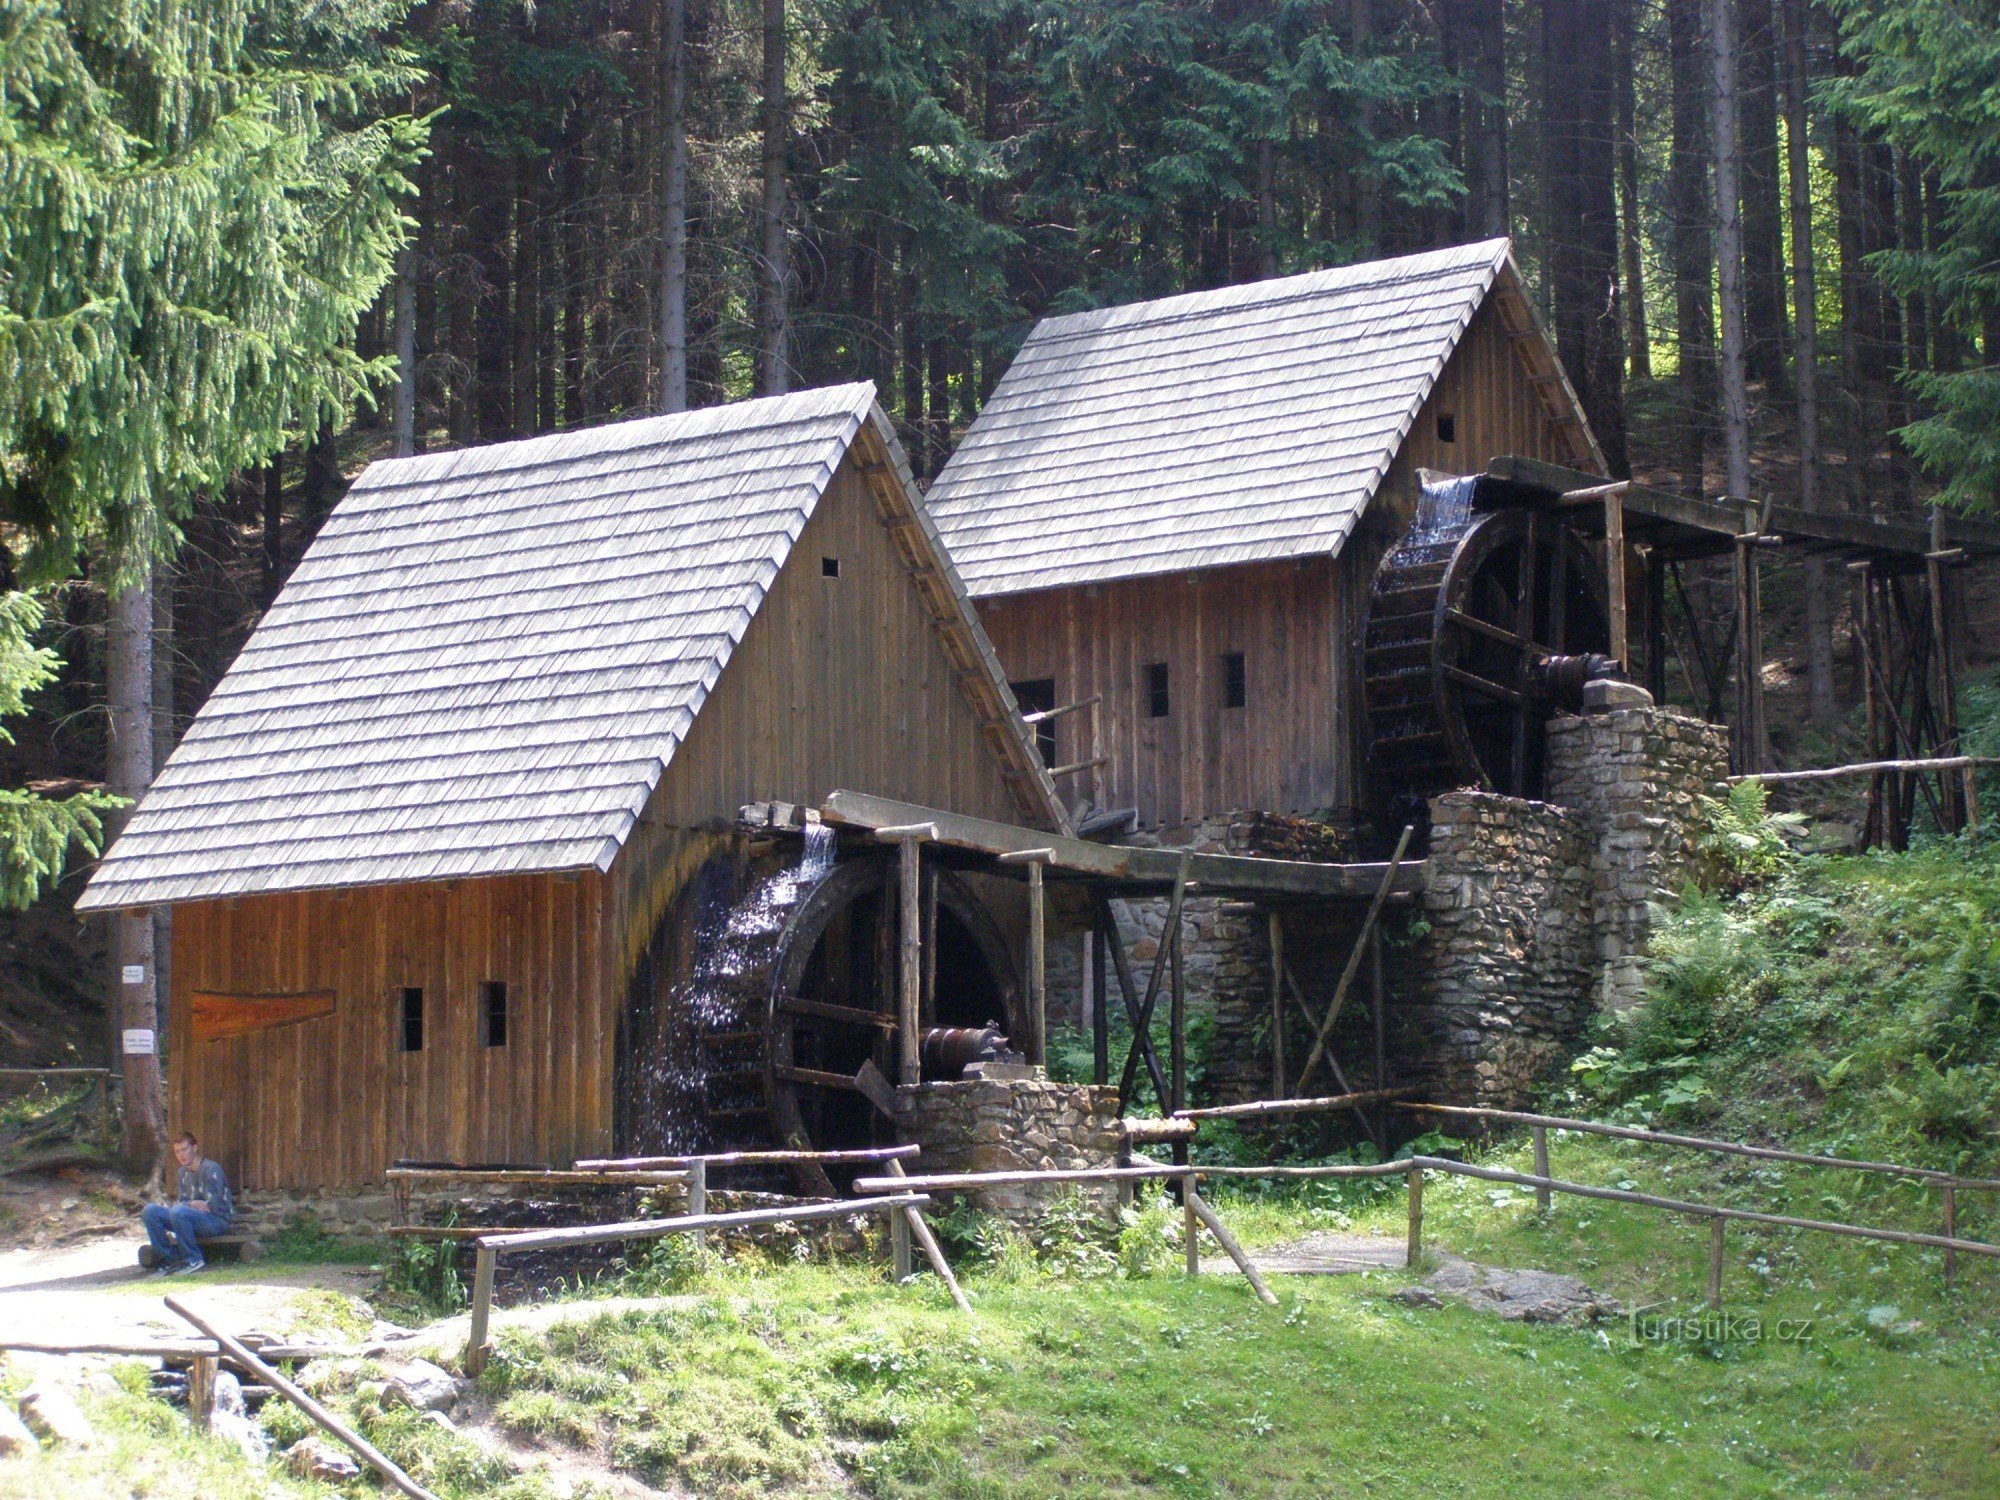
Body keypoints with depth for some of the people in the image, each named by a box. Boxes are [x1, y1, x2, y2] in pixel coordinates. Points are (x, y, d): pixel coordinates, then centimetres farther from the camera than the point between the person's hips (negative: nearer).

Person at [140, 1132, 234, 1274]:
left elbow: (213, 1206, -17)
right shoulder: (184, 1172, 13)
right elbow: (181, 1202, 10)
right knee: (149, 1211, -8)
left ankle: (193, 1260, -21)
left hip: (217, 1221, -8)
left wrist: (189, 1204, -8)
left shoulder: (210, 1169, -11)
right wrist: (192, 1204, -13)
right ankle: (170, 1259, -7)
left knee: (178, 1212, -36)